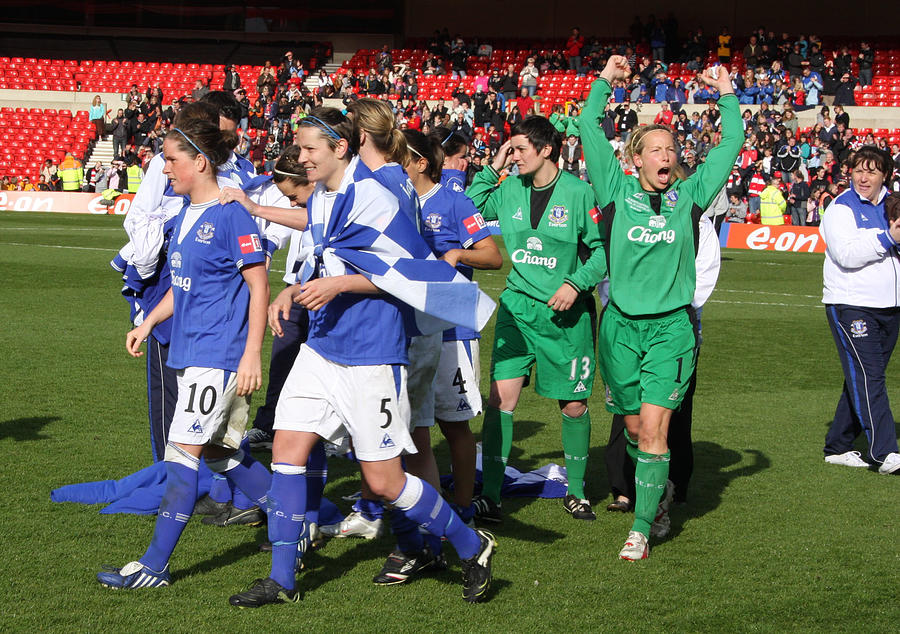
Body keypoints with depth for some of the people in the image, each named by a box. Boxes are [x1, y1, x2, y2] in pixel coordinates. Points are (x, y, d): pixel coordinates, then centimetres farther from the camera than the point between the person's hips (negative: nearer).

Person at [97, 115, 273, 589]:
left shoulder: (231, 213, -14)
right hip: (189, 351, 9)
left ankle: (154, 566, -4)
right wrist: (148, 323, 15)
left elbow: (258, 286, -14)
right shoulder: (186, 213, 12)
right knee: (217, 451, 14)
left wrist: (252, 354, -18)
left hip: (220, 352, -9)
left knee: (184, 449, -8)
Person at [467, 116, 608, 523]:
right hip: (518, 306, 3)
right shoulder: (509, 189, 4)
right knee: (501, 397, -9)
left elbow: (603, 249, -4)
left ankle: (576, 492, 26)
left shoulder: (578, 192, -8)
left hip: (567, 312, -2)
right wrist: (492, 169, 3)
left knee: (574, 405, 7)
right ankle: (490, 497, -5)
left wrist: (576, 284, -16)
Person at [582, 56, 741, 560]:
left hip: (672, 326, -1)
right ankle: (660, 487, 39)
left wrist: (727, 95, 9)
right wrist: (605, 82, 5)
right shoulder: (618, 191, 5)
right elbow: (590, 130, 4)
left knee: (654, 429, -9)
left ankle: (642, 528, -5)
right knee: (635, 428, 10)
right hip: (622, 324, 1)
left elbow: (731, 145, 12)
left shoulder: (689, 196, 7)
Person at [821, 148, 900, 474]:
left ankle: (838, 447, 16)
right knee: (867, 378, -12)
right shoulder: (841, 208, -5)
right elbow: (847, 255, -19)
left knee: (863, 379, 8)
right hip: (851, 304, -6)